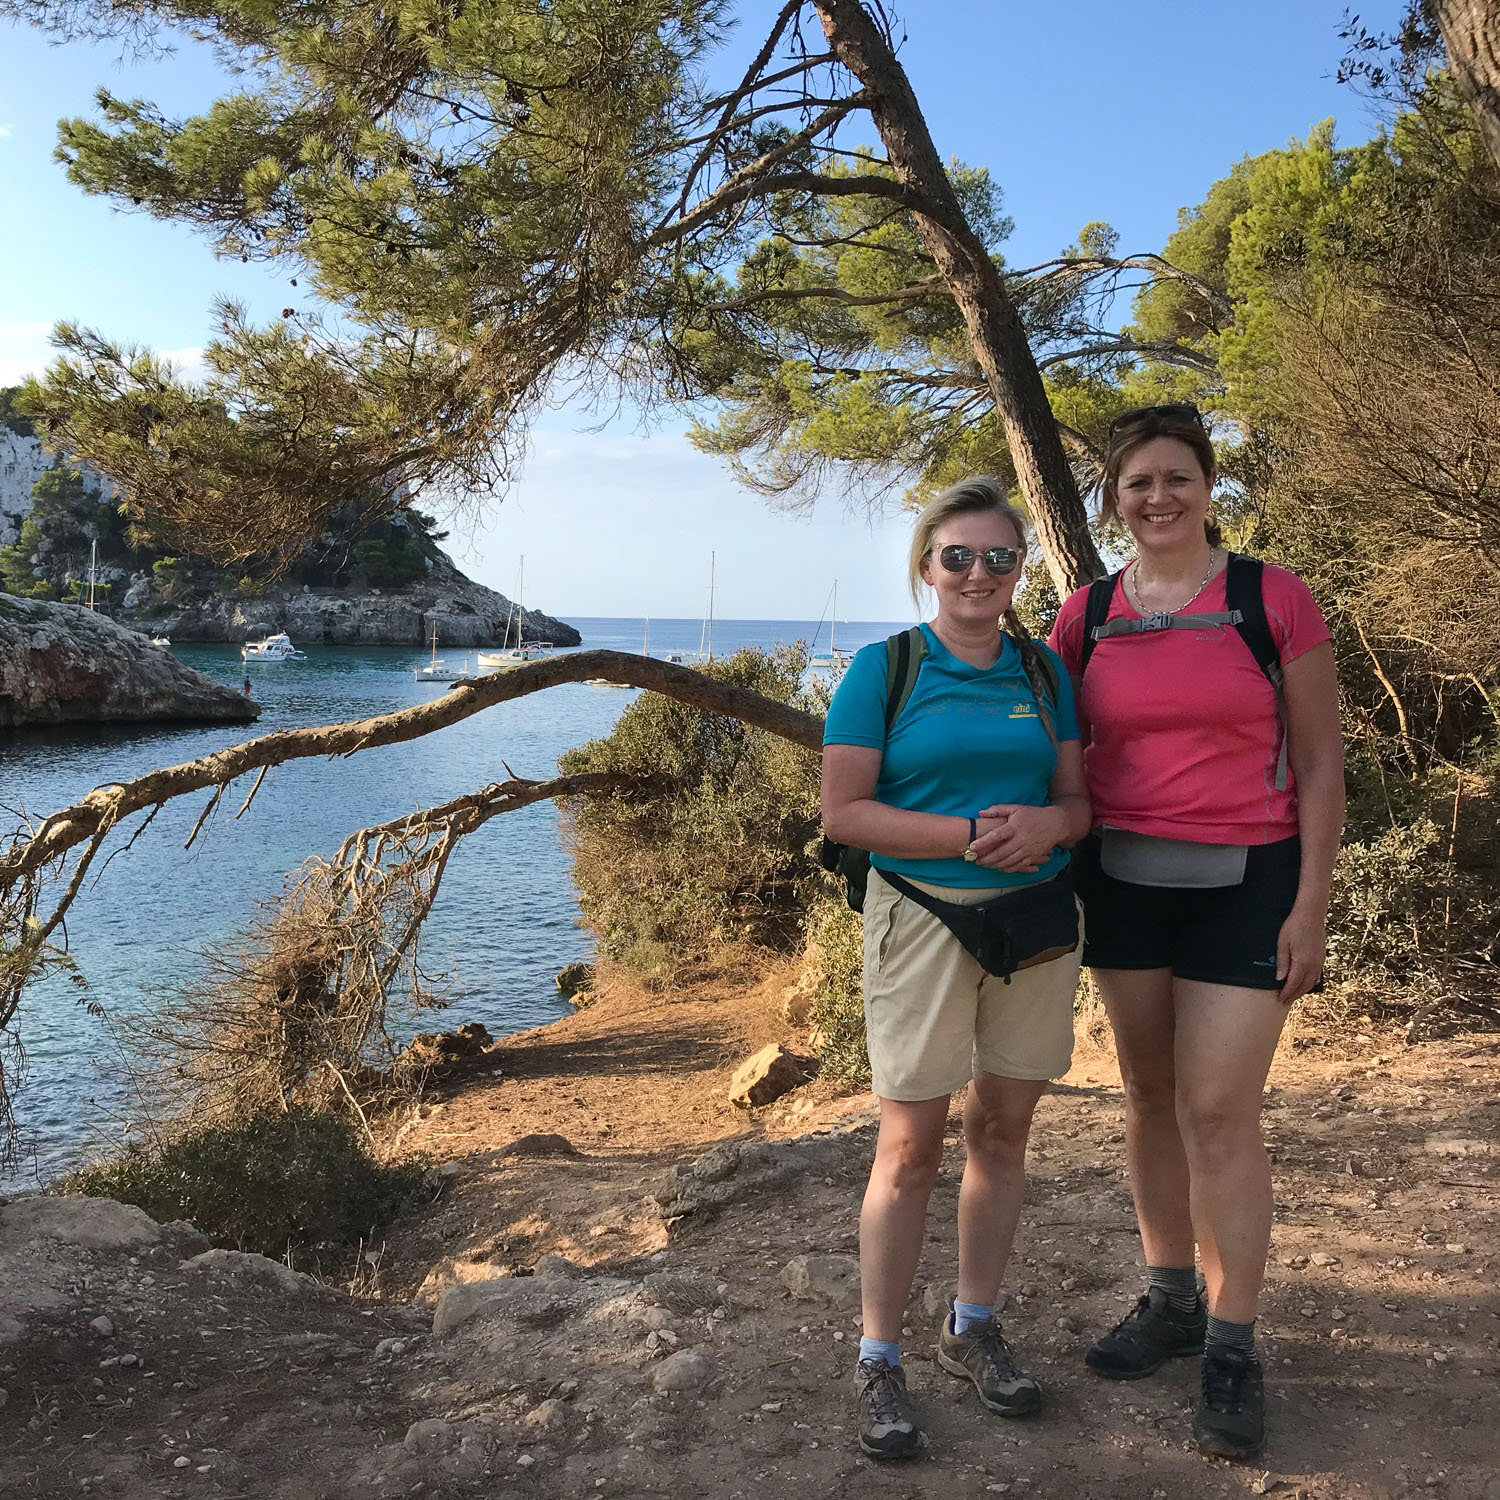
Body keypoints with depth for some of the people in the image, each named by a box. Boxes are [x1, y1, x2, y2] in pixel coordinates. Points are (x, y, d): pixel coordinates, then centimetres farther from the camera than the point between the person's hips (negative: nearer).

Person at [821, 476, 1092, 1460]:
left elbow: (1078, 800, 9)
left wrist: (1045, 824, -15)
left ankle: (973, 1326, 30)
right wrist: (971, 835, -19)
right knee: (911, 1147, -2)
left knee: (1004, 1129, 11)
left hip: (1037, 918, 4)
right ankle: (880, 1360, 13)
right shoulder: (882, 668, -3)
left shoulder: (1045, 672, 8)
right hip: (923, 923, -4)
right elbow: (844, 812, -9)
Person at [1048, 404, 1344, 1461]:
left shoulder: (1273, 599, -5)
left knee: (1219, 1111, -4)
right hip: (1122, 880, 4)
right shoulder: (1087, 616, 3)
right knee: (1151, 1097, 12)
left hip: (1243, 883, -3)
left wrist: (1310, 906, -8)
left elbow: (1320, 765, -4)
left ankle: (1232, 1348, 11)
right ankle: (1172, 1299, 29)